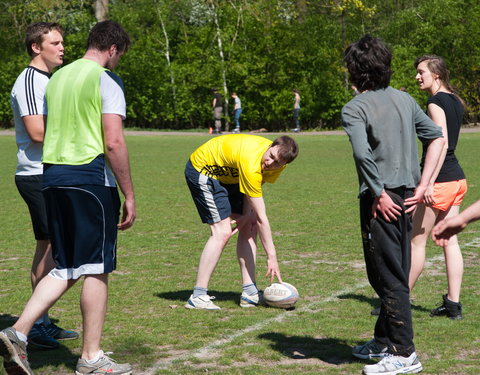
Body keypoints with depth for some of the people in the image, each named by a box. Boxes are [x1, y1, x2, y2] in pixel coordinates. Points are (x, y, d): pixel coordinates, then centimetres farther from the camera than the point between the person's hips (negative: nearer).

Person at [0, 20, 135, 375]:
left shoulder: (57, 77, 17)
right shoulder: (106, 80, -7)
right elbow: (113, 143, -15)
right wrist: (129, 196, -10)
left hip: (53, 175, 7)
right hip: (91, 177, -7)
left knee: (65, 269, 14)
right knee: (96, 269, 2)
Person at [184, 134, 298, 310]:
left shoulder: (278, 162, -15)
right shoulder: (251, 164, -38)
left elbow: (252, 190, -4)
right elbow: (261, 217, -34)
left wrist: (246, 215, -21)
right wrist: (271, 257, -29)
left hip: (226, 175, 9)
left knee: (249, 227, 1)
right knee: (222, 232, -19)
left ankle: (249, 292, 3)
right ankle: (198, 296, -16)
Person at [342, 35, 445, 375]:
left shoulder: (354, 109, -10)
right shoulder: (405, 100, 11)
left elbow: (363, 153, -25)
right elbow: (437, 137, 11)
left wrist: (380, 194, -17)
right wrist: (422, 185, 8)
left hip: (381, 201, -8)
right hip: (406, 199, 8)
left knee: (388, 277, -2)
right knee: (396, 274, 17)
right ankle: (384, 341, 30)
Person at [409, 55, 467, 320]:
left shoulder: (436, 102, -14)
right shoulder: (455, 101, 13)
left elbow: (441, 143, -22)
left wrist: (429, 182, -24)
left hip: (440, 181, -9)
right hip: (458, 179, 9)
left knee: (417, 241, 1)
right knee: (450, 241, 9)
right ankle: (453, 304, 11)